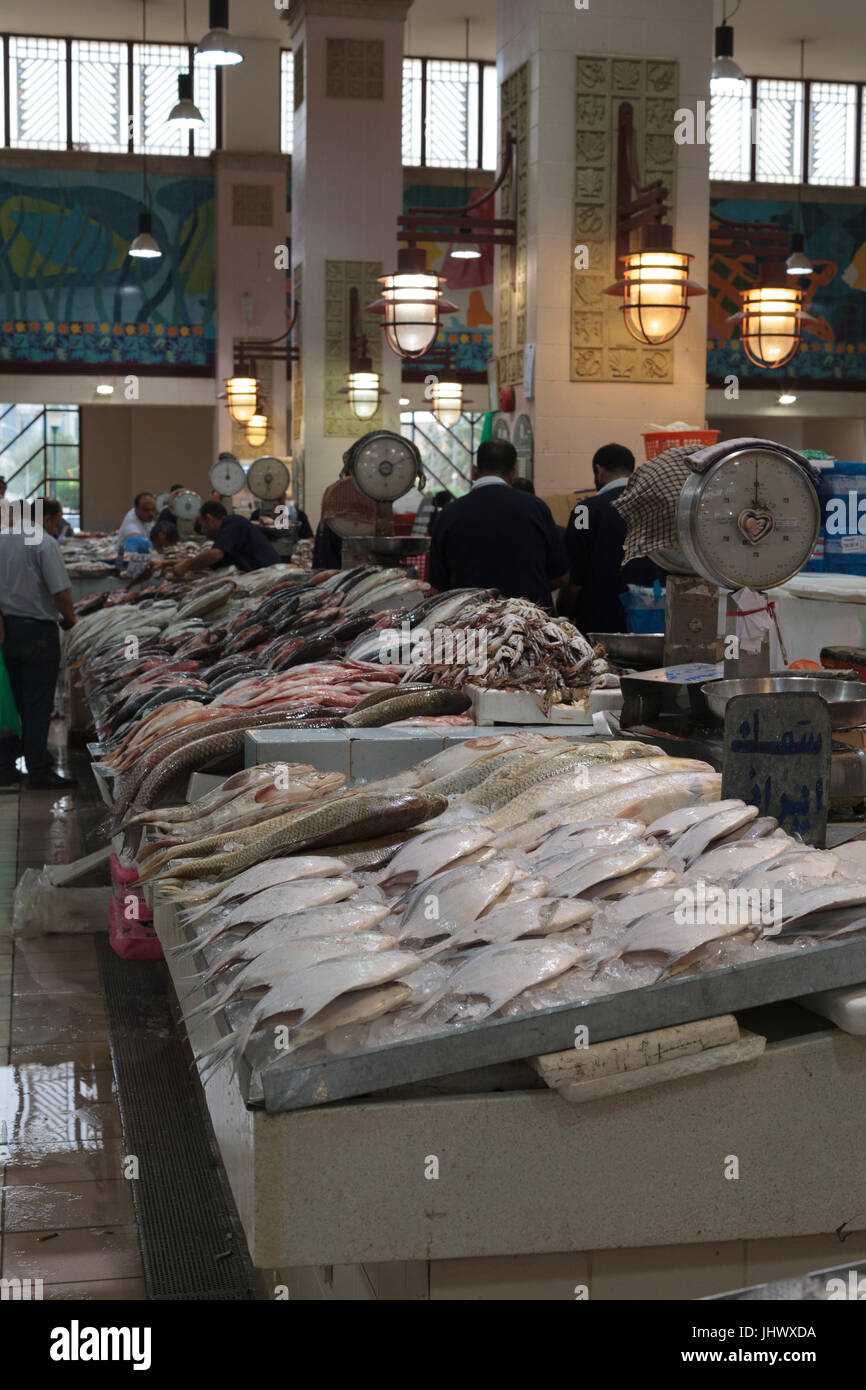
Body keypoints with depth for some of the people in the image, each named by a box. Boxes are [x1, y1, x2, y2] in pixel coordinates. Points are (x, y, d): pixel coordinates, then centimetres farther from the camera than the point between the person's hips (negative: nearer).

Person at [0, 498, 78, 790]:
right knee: (38, 704, -1)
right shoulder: (45, 544, -13)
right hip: (38, 631, -7)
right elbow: (61, 593, -19)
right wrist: (69, 619, -2)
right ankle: (39, 772, 3)